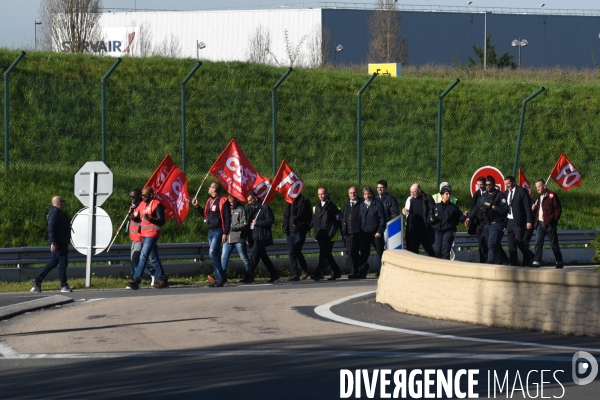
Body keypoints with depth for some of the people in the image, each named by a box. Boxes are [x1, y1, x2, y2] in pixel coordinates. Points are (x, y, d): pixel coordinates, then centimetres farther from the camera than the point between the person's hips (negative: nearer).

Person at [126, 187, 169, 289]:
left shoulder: (157, 205, -12)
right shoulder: (143, 204, 15)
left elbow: (161, 221, -17)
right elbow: (140, 218, 20)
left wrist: (149, 219, -30)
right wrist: (135, 218, -2)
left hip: (152, 235, -9)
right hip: (144, 235, 9)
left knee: (143, 256, -15)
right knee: (153, 258, 12)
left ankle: (136, 280, -20)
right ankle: (163, 280, 18)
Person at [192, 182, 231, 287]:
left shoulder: (222, 201, -10)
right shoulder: (210, 200, 15)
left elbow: (227, 218, -13)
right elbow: (205, 214, 24)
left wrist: (225, 233, -18)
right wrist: (197, 207, 13)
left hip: (218, 231, -9)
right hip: (210, 231, 9)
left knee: (213, 253, -17)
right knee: (215, 255, 9)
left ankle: (221, 277, -13)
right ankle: (218, 278, 12)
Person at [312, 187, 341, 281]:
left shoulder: (332, 206, -3)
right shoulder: (317, 205, 16)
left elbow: (336, 222, -5)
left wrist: (331, 234, -12)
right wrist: (315, 232, 8)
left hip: (328, 235, -7)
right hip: (320, 235, 7)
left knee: (323, 254, -13)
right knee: (327, 255, 11)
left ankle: (318, 273, -19)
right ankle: (336, 272, 21)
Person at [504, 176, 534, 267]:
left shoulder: (521, 191, -5)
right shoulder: (506, 193, 13)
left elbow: (527, 207, -8)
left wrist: (529, 221, -14)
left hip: (519, 222, -6)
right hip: (509, 221, 6)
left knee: (519, 241, -13)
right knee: (511, 244, 3)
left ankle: (529, 257, 9)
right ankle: (514, 264, 7)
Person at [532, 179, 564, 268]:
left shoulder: (552, 196, -6)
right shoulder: (538, 197, 16)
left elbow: (558, 209, -7)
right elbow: (535, 210, 25)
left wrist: (554, 220, -13)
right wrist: (533, 208, 3)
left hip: (549, 224, -6)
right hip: (540, 223, 6)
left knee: (554, 244, 2)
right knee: (538, 243, -3)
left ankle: (559, 262, 12)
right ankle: (536, 262, -6)